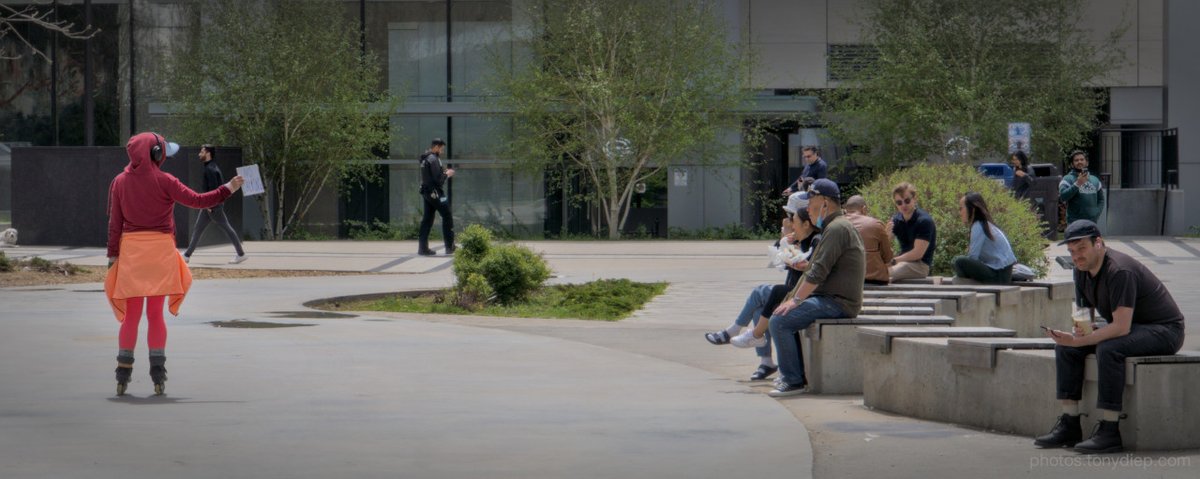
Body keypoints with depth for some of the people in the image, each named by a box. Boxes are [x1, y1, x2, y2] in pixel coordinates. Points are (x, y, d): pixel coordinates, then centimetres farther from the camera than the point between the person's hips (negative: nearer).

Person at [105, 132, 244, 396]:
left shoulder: (120, 182, 2)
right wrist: (229, 188, 4)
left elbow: (114, 223, 2)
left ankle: (123, 375, 5)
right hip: (161, 248, -2)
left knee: (131, 315, 7)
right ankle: (158, 375, 2)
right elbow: (197, 200, -6)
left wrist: (113, 255, 6)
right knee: (156, 313, 5)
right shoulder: (163, 181, -7)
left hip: (130, 249, 2)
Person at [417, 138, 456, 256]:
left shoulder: (425, 159, 13)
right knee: (447, 216, -1)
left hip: (426, 192, 9)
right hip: (435, 192, -9)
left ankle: (423, 247, 6)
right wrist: (447, 174, -4)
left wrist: (443, 171, 11)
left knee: (427, 219, 9)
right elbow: (438, 179, -21)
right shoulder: (433, 159, -17)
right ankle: (450, 247, 1)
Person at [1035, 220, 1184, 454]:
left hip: (1164, 330, -9)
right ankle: (1069, 425, -6)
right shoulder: (1083, 270, 2)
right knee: (1065, 347, -4)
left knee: (1108, 349, -35)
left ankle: (1109, 431, -32)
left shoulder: (1120, 271, -27)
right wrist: (1082, 328, -11)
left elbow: (1121, 327, -32)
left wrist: (1078, 341, -32)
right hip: (1131, 328, 9)